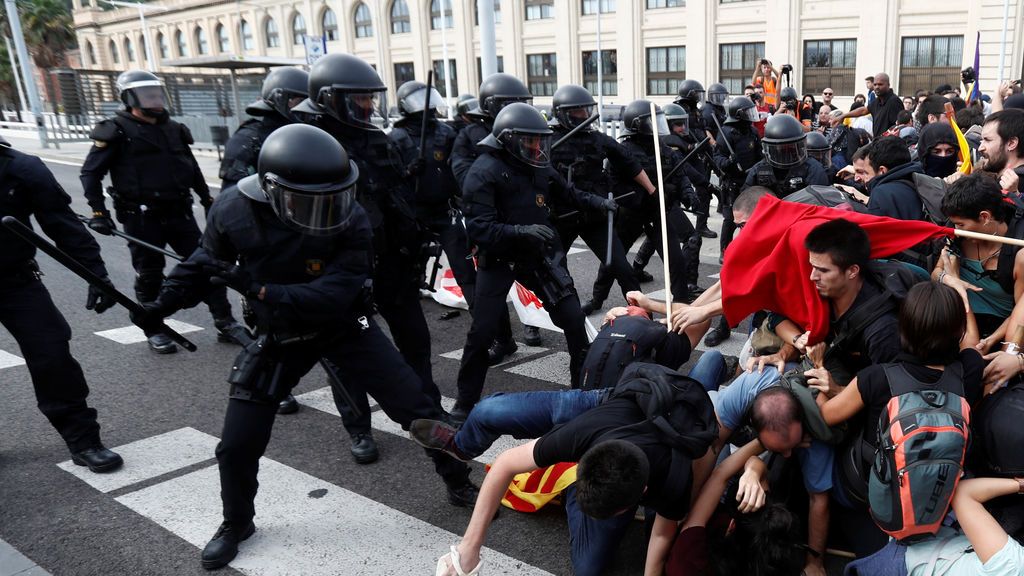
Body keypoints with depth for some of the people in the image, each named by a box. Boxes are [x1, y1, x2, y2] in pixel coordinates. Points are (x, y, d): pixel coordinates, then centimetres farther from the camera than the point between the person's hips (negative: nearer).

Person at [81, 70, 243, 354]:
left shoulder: (173, 129, 13)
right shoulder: (117, 131, -5)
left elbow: (192, 168, 24)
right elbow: (90, 172, -6)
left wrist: (208, 200, 24)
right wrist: (98, 211, -13)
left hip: (179, 213, 5)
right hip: (142, 218, -5)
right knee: (149, 276, 4)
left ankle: (225, 323, 9)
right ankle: (155, 331, 18)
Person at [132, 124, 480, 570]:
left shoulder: (351, 222, -28)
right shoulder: (233, 211, -22)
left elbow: (334, 296, -34)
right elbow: (206, 262, -1)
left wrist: (260, 289, -39)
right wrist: (165, 302, -8)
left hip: (345, 327, -1)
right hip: (279, 336, 2)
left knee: (415, 406, -3)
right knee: (237, 444, 4)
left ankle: (457, 478, 24)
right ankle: (236, 524, 33)